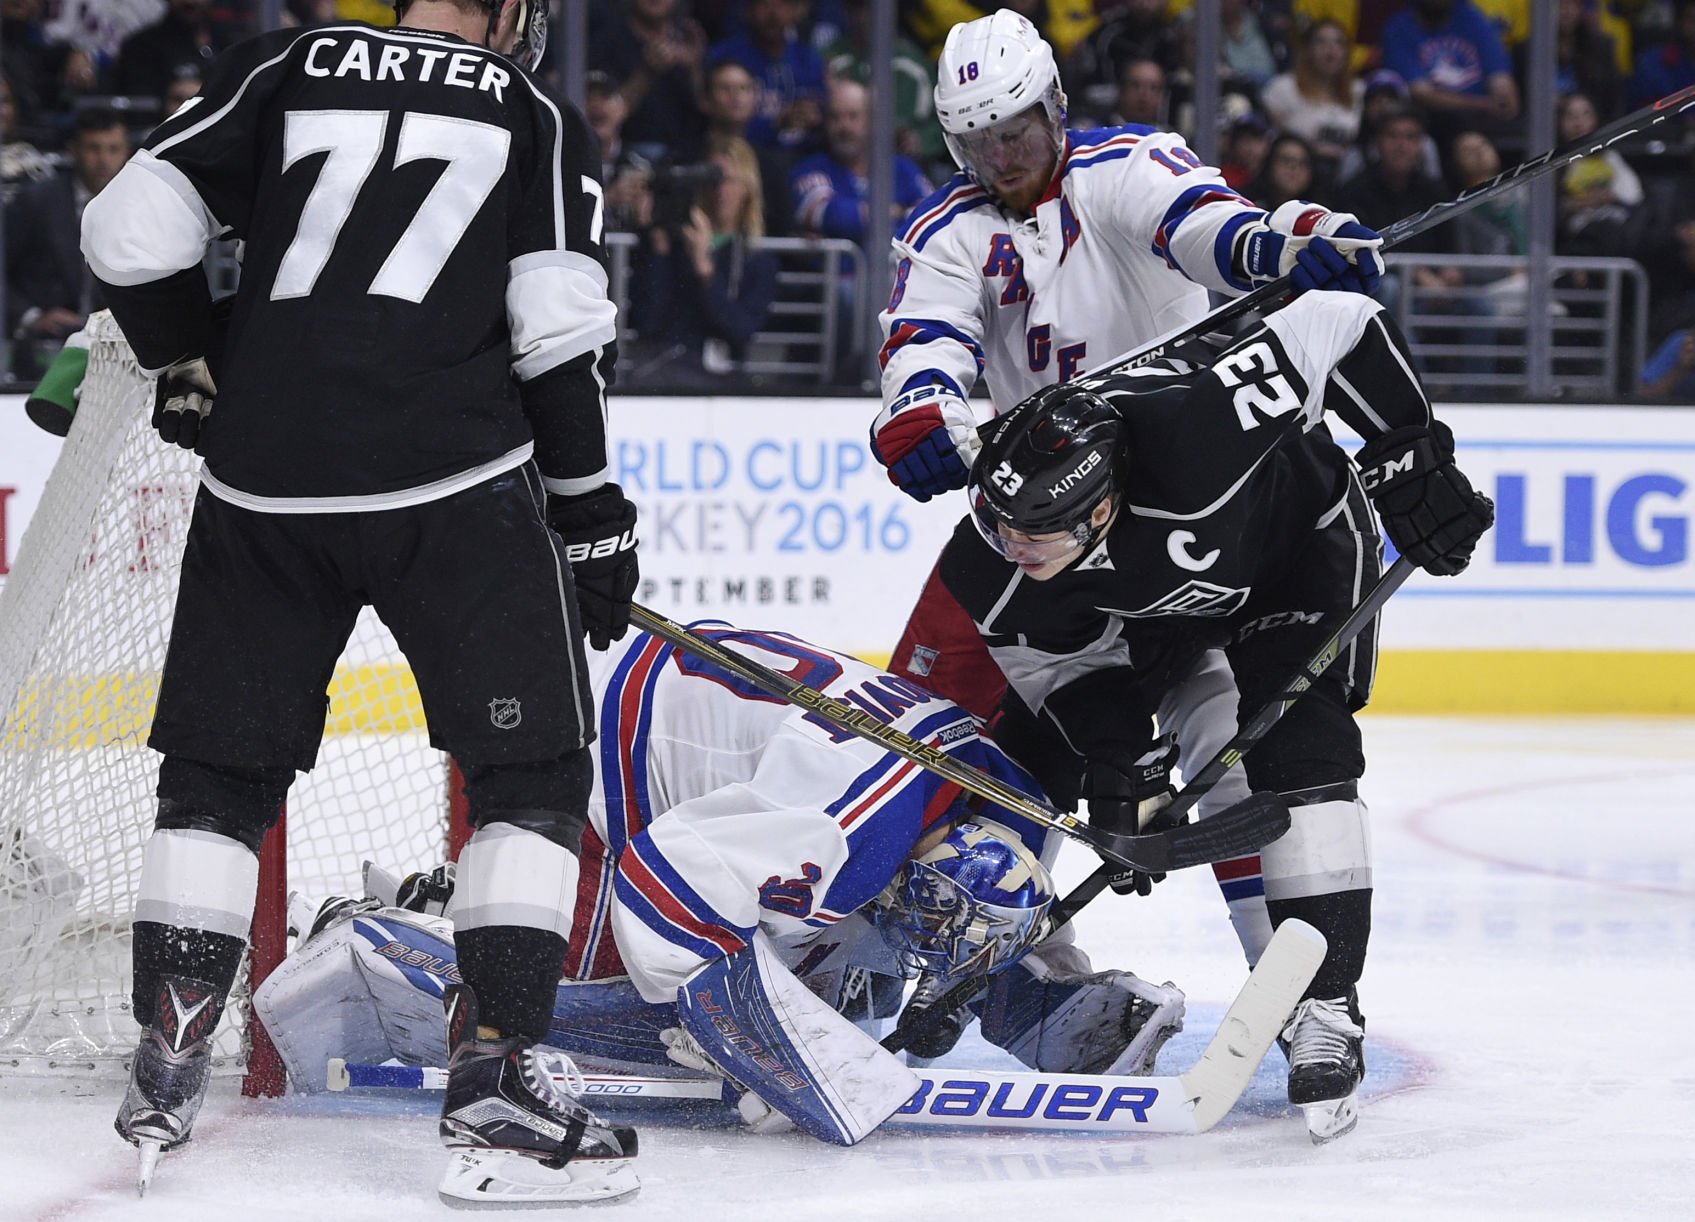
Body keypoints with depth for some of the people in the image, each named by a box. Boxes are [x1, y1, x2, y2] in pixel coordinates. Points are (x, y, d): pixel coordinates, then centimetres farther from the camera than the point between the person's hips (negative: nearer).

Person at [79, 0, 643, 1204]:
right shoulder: (539, 123, 9)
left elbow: (132, 231, 6)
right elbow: (559, 334, -1)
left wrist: (189, 368, 22)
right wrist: (591, 515, 7)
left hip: (263, 482, 3)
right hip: (457, 482, -2)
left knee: (220, 773, 16)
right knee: (535, 775, 5)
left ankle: (165, 1074, 14)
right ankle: (493, 1084, -5)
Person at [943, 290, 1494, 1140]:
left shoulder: (1195, 440, -48)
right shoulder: (997, 561, -32)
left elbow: (1340, 325, -37)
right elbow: (1063, 649, -10)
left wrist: (1413, 467, -31)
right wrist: (1110, 749, -23)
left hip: (1300, 539, -4)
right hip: (1143, 597, 5)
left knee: (1300, 753, -21)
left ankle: (1326, 1011, -17)